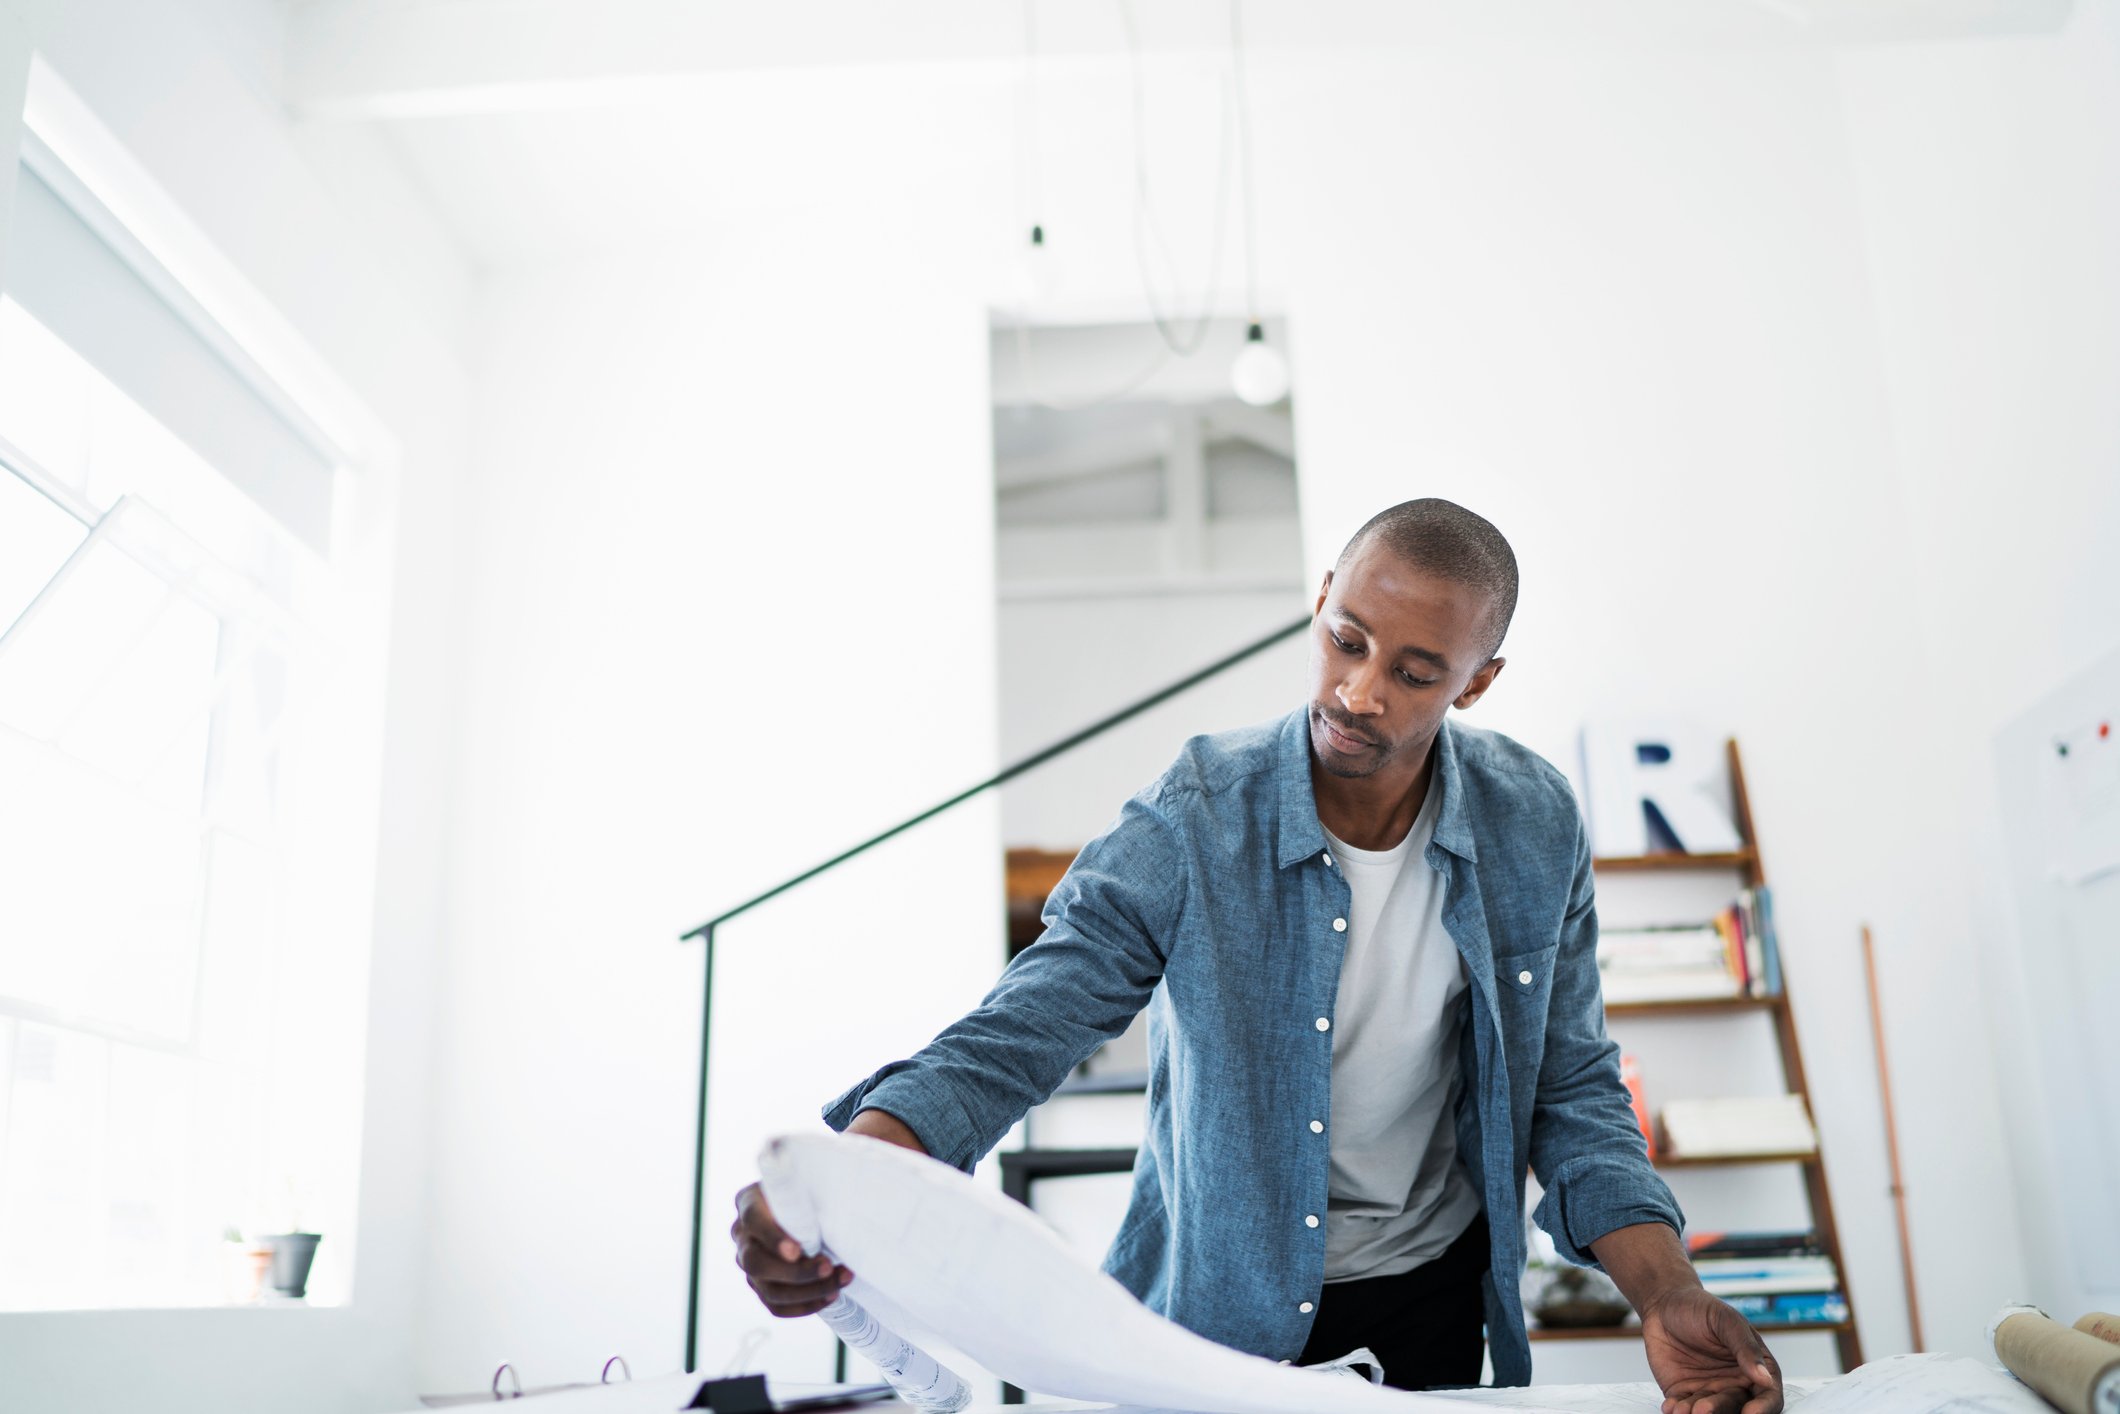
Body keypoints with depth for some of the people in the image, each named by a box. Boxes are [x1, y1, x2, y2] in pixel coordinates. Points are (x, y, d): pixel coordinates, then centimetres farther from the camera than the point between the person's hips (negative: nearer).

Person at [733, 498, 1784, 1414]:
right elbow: (1009, 1043, -28)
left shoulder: (1537, 830, -14)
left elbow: (1569, 1086, -6)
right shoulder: (1187, 831, -24)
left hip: (1435, 1289, 3)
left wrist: (1664, 1293, -20)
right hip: (1221, 1307, -2)